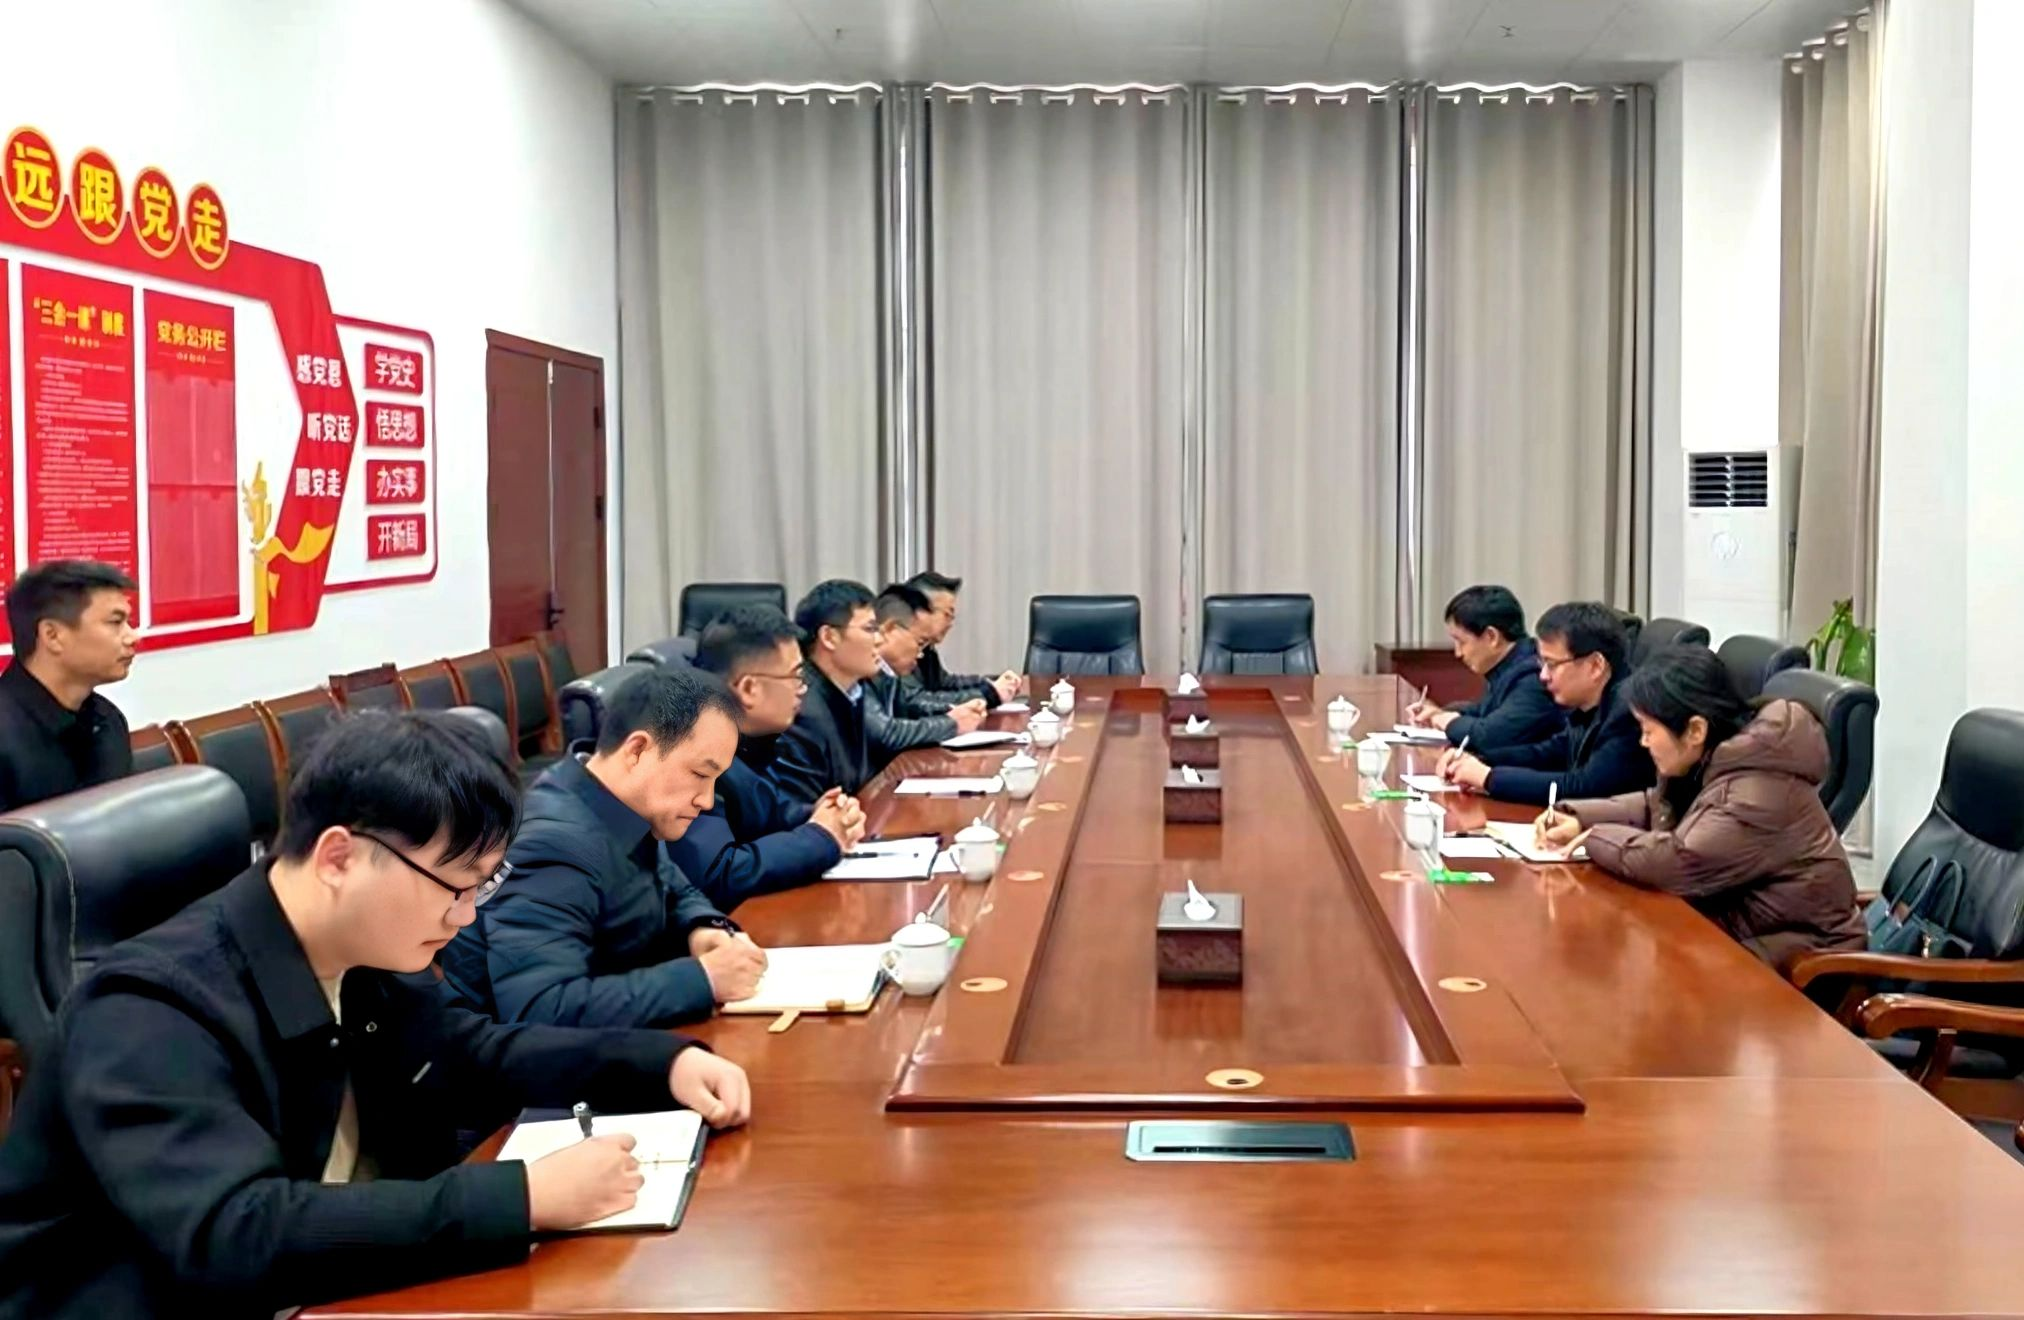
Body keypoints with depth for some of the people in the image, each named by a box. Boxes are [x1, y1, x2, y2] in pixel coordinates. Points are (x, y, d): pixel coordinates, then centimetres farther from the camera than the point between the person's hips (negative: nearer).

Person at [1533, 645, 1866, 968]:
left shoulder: (1759, 794, -27)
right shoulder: (1710, 762, 3)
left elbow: (1679, 862, -31)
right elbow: (1657, 807, 19)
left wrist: (1595, 839, -14)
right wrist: (1579, 819, 3)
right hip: (1738, 928, 9)